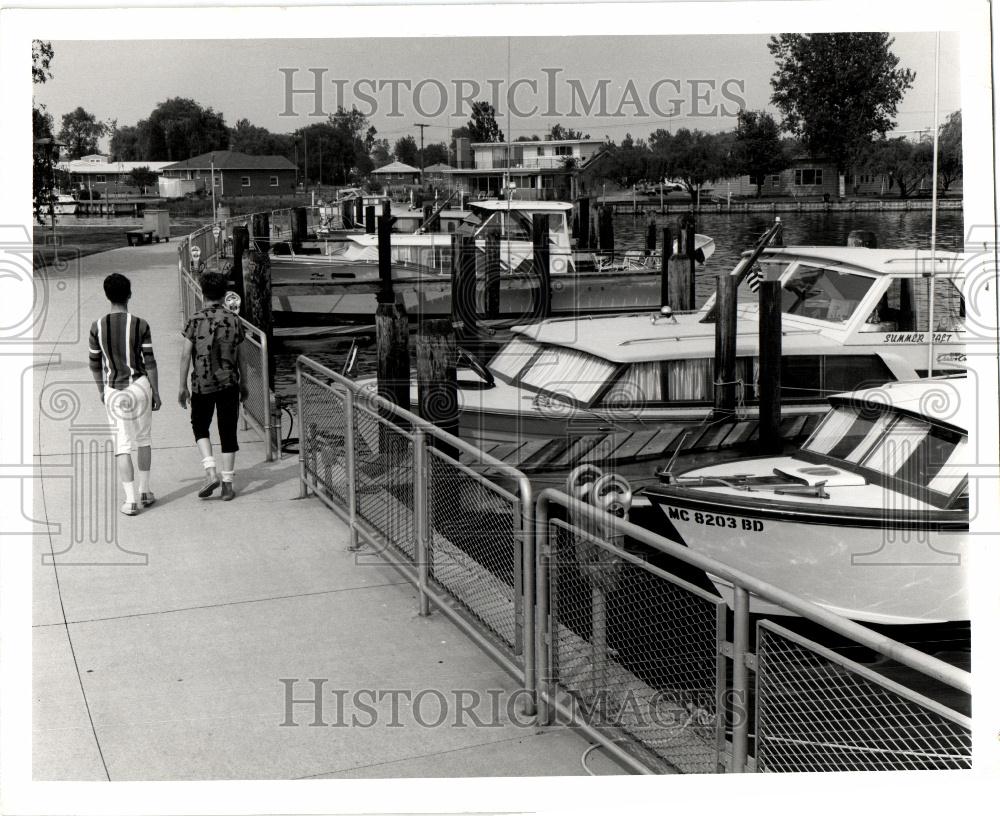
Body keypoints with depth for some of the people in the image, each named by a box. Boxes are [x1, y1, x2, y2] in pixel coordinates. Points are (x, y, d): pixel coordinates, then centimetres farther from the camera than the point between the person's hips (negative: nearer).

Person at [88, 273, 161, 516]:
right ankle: (144, 491, 23)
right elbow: (149, 362, -7)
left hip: (113, 391, 1)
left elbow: (95, 364, 4)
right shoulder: (141, 325, -9)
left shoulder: (97, 327, -4)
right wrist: (156, 393, 1)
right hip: (139, 386, 0)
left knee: (122, 445, 3)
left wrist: (101, 391, 19)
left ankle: (130, 500, -4)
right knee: (144, 438, 19)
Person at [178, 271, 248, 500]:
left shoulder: (196, 320, -6)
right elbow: (241, 357, 6)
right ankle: (227, 484, 9)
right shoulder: (234, 321, 1)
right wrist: (243, 384, 17)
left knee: (200, 427, 17)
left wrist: (182, 386, 2)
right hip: (229, 383, 2)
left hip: (202, 384, -1)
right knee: (228, 432, 7)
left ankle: (211, 471, -2)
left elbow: (186, 355, -6)